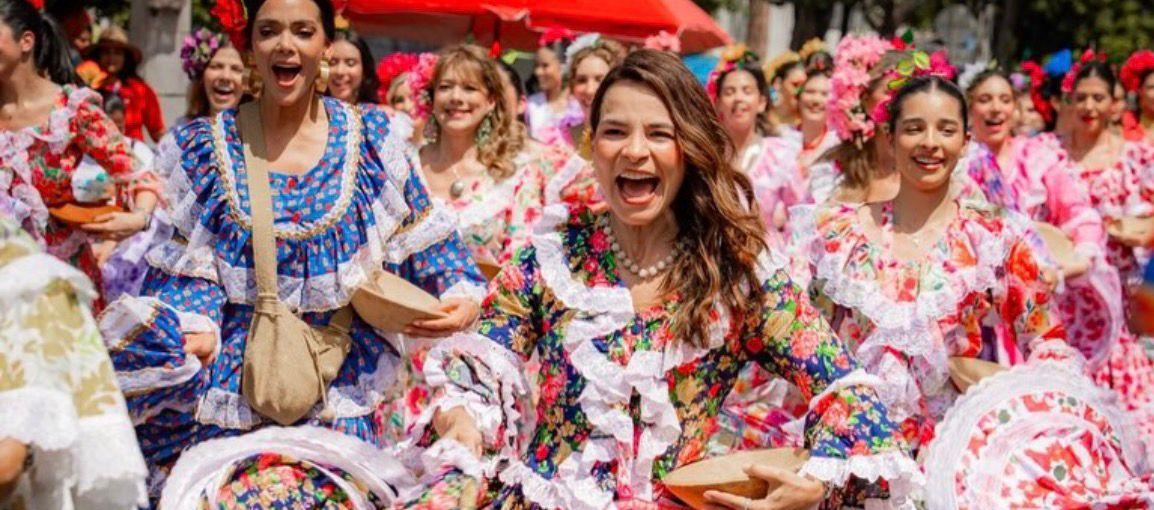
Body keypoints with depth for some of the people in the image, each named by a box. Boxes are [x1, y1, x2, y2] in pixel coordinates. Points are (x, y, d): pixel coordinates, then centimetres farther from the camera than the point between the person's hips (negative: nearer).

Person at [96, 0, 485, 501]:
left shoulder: (368, 135, 2)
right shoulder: (206, 146, 0)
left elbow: (419, 235, 5)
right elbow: (192, 262, -1)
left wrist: (462, 293, -9)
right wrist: (193, 326, -18)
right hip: (233, 379, 0)